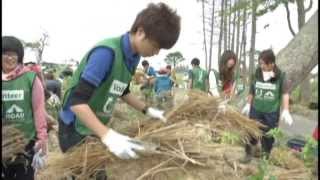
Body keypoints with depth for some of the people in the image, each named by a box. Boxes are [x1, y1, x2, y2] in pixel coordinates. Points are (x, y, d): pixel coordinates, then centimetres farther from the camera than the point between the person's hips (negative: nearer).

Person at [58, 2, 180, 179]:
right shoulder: (106, 52, -29)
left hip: (96, 127, 8)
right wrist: (108, 135, -40)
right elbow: (77, 101, -33)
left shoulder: (133, 57, -2)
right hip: (76, 128, -8)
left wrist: (147, 110, 7)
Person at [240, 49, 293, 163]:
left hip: (272, 112, -2)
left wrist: (285, 111, -13)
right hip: (256, 110, 2)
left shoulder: (281, 75, -10)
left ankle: (266, 156, 29)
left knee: (268, 136, 10)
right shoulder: (257, 74, -3)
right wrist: (248, 105, 13)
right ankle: (248, 154, 24)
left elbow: (285, 93, -8)